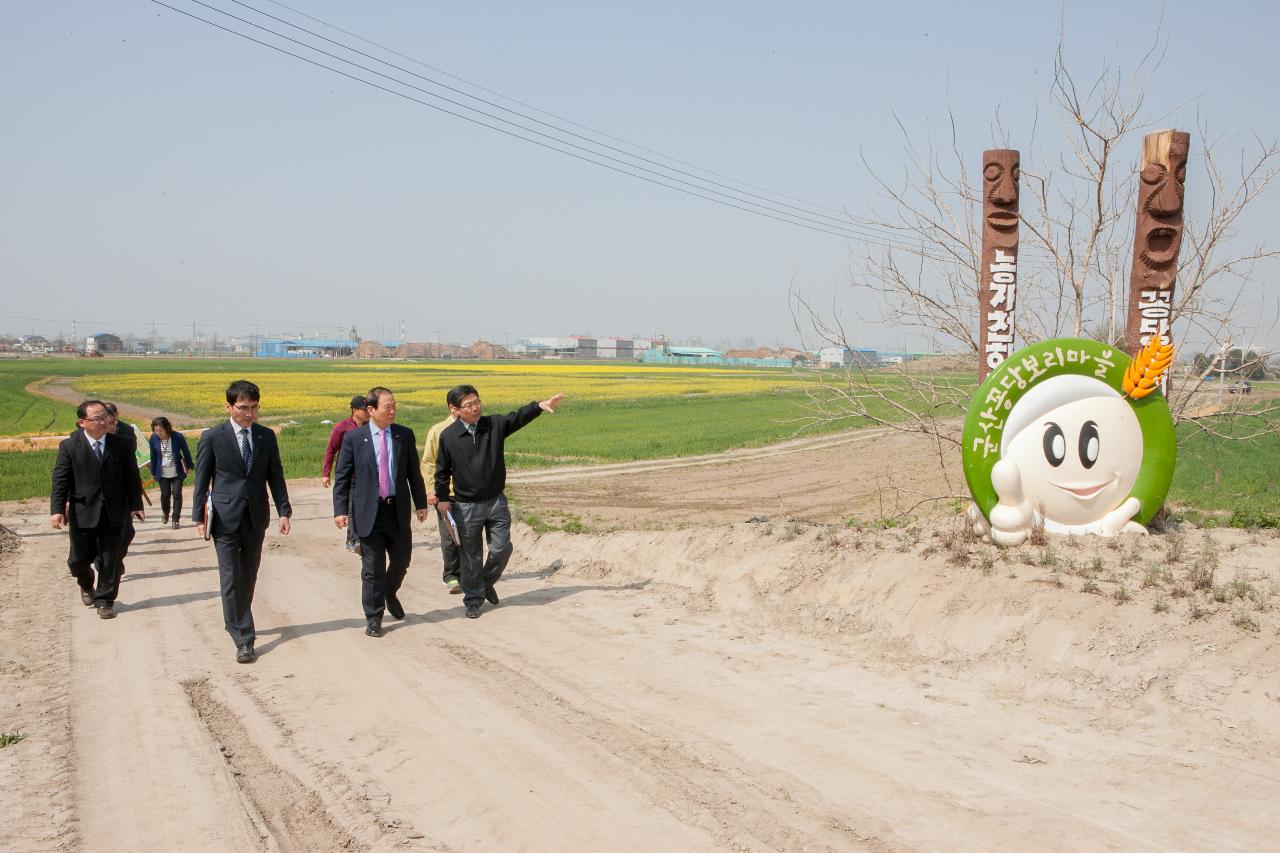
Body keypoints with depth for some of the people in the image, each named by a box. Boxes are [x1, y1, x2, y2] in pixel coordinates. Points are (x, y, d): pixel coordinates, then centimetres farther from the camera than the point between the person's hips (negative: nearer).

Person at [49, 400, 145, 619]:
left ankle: (105, 600, 19)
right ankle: (86, 585, 42)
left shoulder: (120, 445, 1)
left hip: (114, 514, 1)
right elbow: (60, 480, -6)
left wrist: (135, 505, 2)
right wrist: (57, 510, -14)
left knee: (110, 560, 4)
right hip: (83, 514, -1)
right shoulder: (69, 447, -4)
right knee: (79, 559, 10)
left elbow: (131, 478, 6)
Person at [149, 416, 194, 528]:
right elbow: (153, 456, 3)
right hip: (163, 473, 2)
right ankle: (165, 514, 34)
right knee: (165, 495, 6)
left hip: (177, 472, -2)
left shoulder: (178, 437, -16)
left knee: (176, 494, -4)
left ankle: (176, 519, 6)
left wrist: (190, 466, 8)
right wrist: (153, 473, 9)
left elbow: (186, 452, -1)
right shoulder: (153, 439, -9)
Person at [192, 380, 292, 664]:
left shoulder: (266, 436, 4)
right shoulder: (212, 437, -5)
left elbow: (275, 476, 7)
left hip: (256, 518, 3)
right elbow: (202, 479, -1)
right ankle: (243, 640, -6)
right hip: (226, 518, -3)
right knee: (231, 579, -7)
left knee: (249, 577, 12)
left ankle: (236, 623, 31)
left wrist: (284, 512, 0)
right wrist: (199, 516, -3)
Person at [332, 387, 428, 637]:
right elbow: (342, 477, -2)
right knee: (372, 569, 3)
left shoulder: (405, 435, 2)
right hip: (369, 512, -2)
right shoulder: (354, 438, -4)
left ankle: (390, 593, 42)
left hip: (398, 510, 3)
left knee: (402, 560, 12)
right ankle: (373, 618, 15)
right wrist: (340, 510, -9)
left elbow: (414, 473, 9)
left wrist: (421, 503, 8)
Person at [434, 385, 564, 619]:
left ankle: (487, 583, 30)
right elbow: (443, 471, 2)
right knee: (471, 557, 7)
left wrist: (540, 406, -30)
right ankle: (473, 600, 23)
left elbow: (518, 417, -14)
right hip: (466, 506, -2)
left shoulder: (494, 424, -3)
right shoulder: (448, 436, -7)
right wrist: (441, 498, 2)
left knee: (502, 549, 1)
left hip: (496, 501, 2)